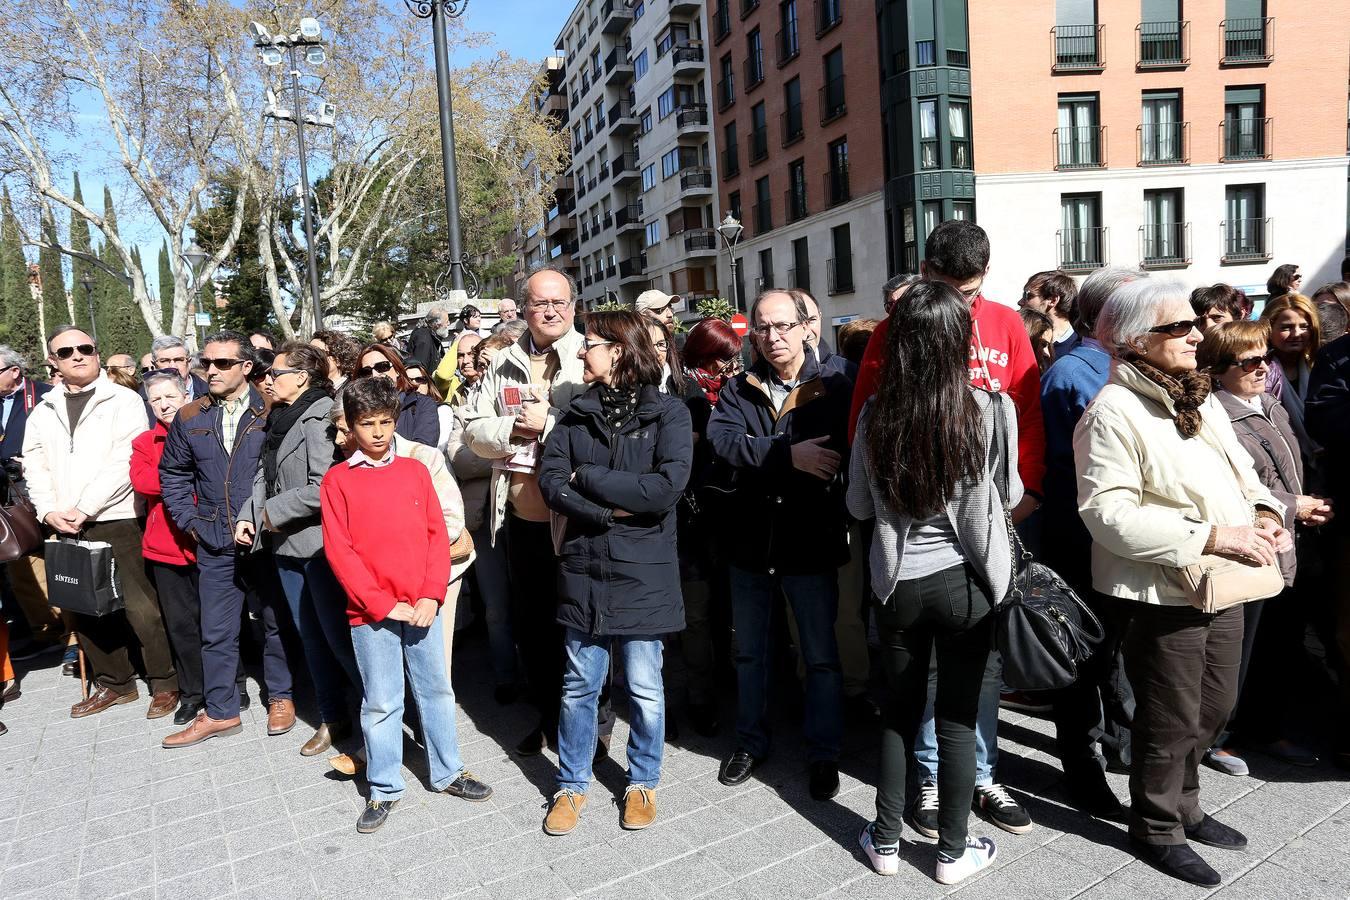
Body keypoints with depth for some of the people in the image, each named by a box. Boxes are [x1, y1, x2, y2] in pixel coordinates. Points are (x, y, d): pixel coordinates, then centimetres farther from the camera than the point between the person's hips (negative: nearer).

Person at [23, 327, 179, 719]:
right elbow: (34, 466, 10)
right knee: (83, 609, 11)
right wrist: (50, 511, -5)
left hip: (118, 521, -5)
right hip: (65, 527, 6)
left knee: (142, 608, -6)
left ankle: (165, 683, 8)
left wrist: (85, 509, -14)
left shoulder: (124, 400, -1)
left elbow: (124, 462, -11)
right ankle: (114, 684, 25)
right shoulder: (43, 411, 15)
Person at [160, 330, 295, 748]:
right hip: (215, 545, 3)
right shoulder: (190, 418, 5)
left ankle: (280, 697, 27)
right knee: (216, 631, 9)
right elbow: (172, 472, 16)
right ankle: (220, 712, 22)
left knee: (276, 622, 10)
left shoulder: (271, 413, -7)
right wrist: (189, 520, 7)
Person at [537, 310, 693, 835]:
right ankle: (572, 785, 30)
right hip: (584, 569, 3)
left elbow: (667, 487, -18)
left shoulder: (668, 412, -4)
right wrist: (611, 511, -18)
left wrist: (587, 477, -12)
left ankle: (642, 782, 31)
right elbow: (550, 483, -4)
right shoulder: (576, 414, 7)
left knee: (645, 688, 9)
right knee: (579, 685, 12)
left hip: (643, 573, -3)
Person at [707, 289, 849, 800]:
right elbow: (721, 440, -16)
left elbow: (846, 453, -20)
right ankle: (751, 742, 37)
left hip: (811, 543, -3)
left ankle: (823, 753, 29)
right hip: (751, 541, 4)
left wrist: (760, 458, -22)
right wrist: (790, 454, -25)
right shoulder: (738, 390, 3)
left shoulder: (835, 389, -6)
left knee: (821, 657, 10)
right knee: (749, 652, 18)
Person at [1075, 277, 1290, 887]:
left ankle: (1183, 805, 44)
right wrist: (1210, 535, -25)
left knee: (1215, 707, 22)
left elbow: (1241, 471, 19)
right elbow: (1109, 513, -25)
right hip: (1163, 593, -8)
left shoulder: (1201, 399, 10)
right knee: (1171, 723, 7)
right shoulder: (1114, 411, -18)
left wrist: (1263, 512, -3)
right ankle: (1156, 829, 31)